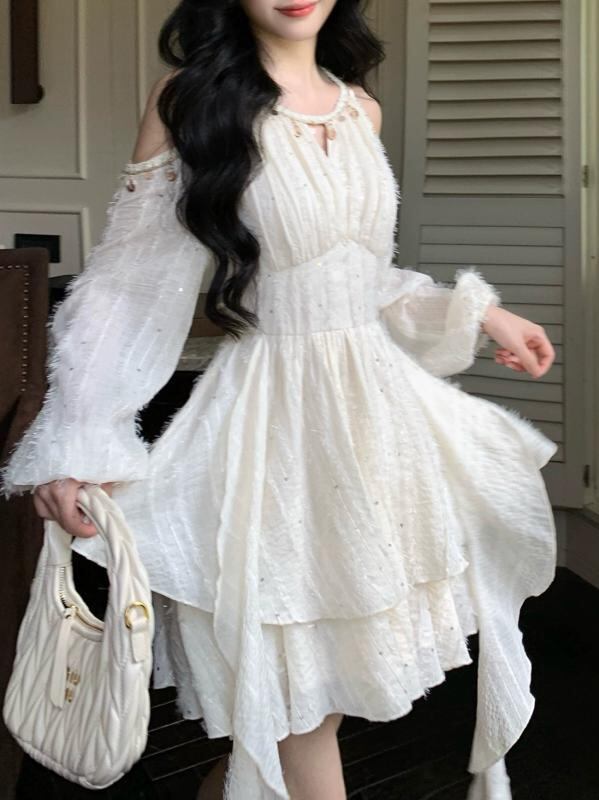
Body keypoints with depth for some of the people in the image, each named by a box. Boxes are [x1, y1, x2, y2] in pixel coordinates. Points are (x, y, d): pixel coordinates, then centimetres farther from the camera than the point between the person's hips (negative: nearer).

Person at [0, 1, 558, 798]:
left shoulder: (361, 108, 9)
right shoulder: (188, 100, -6)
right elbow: (132, 284, -8)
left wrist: (478, 313, 14)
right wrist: (76, 439, -13)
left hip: (381, 401, 6)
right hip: (272, 412, -5)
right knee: (300, 700, 3)